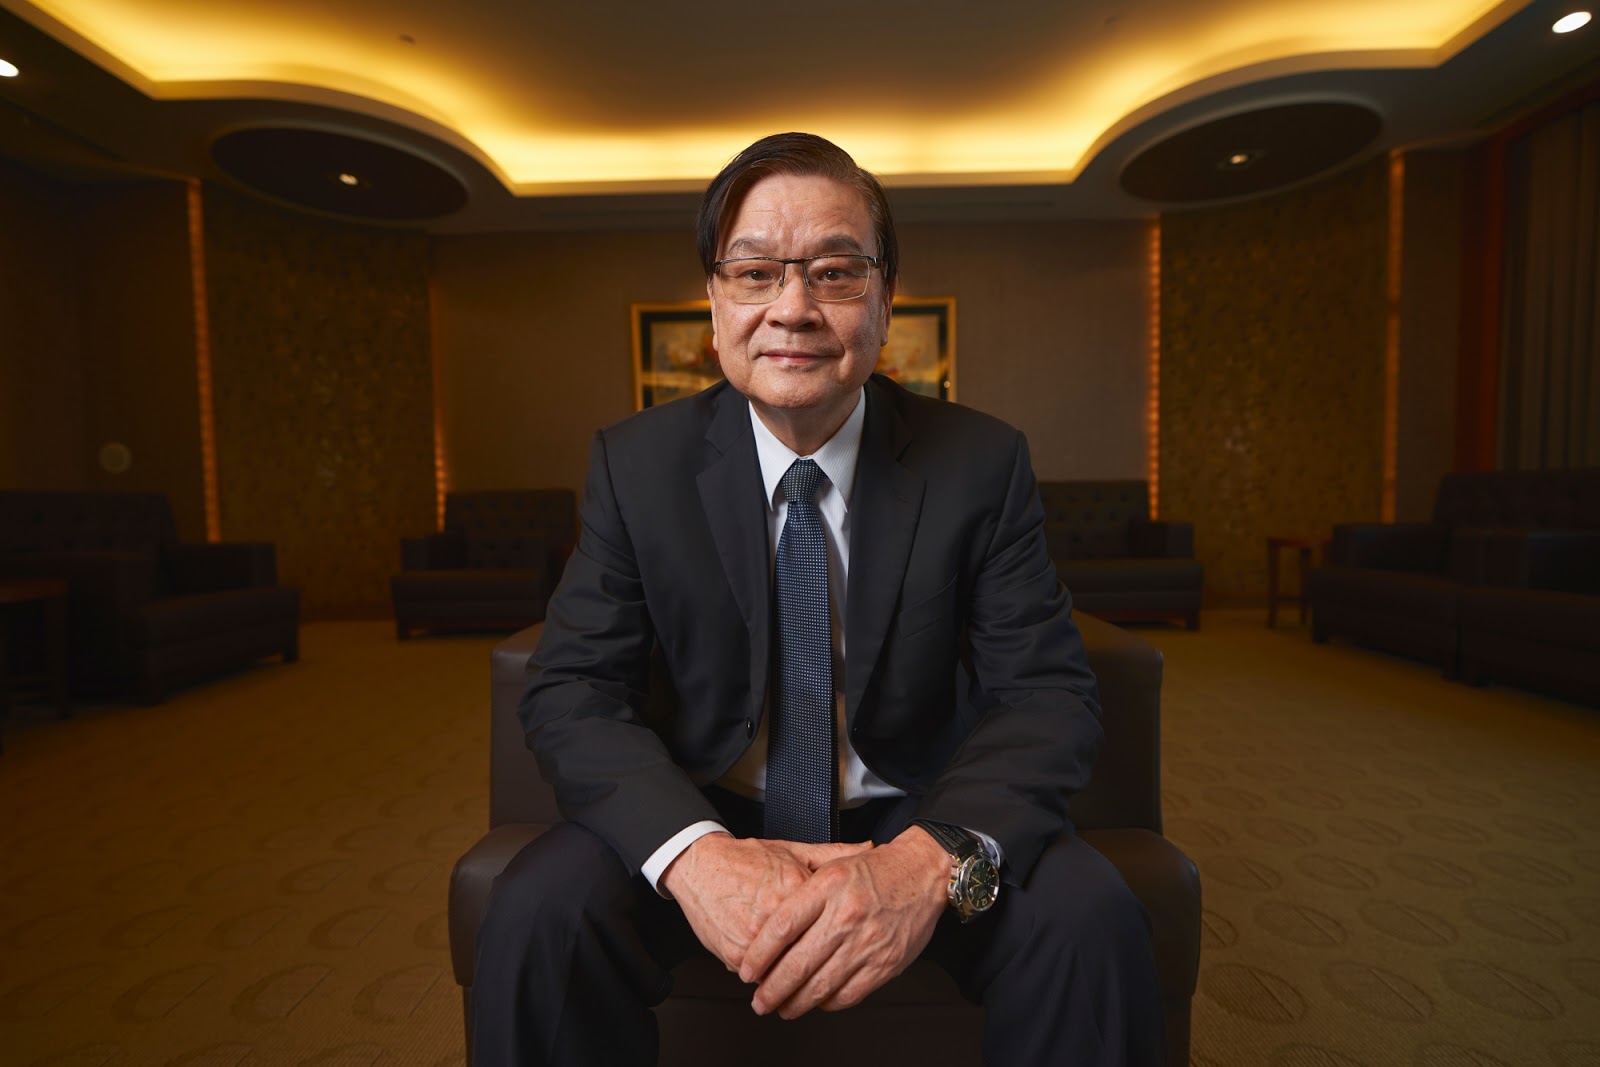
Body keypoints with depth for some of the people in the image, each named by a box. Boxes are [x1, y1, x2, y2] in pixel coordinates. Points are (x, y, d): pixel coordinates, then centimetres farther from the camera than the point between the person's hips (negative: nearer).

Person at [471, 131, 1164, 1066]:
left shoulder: (984, 464, -9)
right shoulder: (637, 463, -7)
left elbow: (1049, 694, -11)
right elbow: (573, 691, -10)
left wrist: (934, 861, -31)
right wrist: (692, 851, -29)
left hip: (915, 813, 1)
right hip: (707, 812, 1)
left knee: (1092, 919, -25)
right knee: (537, 911, -25)